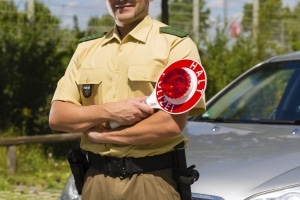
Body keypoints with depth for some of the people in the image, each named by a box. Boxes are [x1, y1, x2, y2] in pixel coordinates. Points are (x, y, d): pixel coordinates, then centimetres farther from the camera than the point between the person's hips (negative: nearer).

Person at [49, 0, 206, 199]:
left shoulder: (176, 43, -4)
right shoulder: (87, 48, 11)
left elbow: (173, 123, -15)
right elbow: (57, 116, 5)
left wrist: (102, 135, -8)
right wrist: (108, 111, -12)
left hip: (153, 180, -4)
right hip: (97, 179, 4)